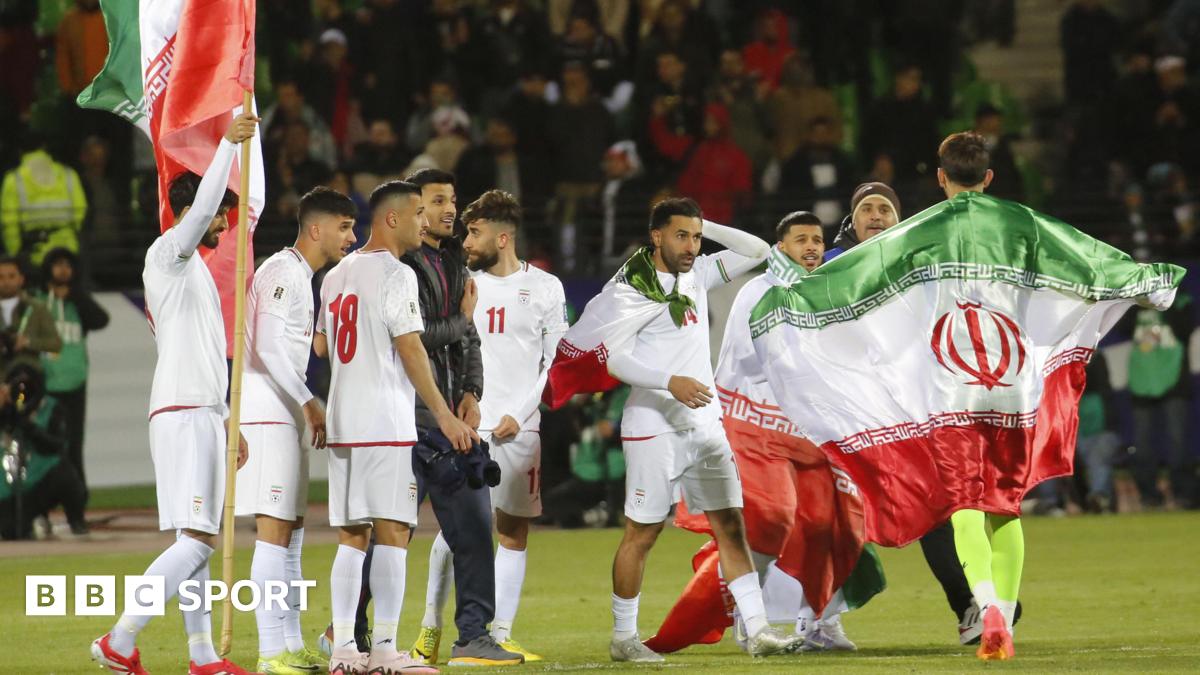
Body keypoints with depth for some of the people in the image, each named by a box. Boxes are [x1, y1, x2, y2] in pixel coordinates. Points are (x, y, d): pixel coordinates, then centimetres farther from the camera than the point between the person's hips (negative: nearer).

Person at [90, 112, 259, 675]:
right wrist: (228, 143, -27)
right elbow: (201, 206, -24)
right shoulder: (167, 253, -4)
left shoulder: (193, 269, 24)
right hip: (183, 413, -10)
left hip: (201, 412, 10)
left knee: (197, 539, 8)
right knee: (196, 539, -15)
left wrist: (227, 421, 25)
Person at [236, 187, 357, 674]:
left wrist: (305, 407, 18)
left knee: (290, 532, 12)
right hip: (267, 415, -11)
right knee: (274, 530, -11)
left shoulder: (300, 276, 19)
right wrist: (309, 403, -19)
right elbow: (268, 348, -21)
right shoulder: (284, 272, -13)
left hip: (284, 417, 11)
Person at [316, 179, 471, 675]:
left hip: (342, 421, 8)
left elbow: (320, 346, 23)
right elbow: (410, 350, -13)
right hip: (386, 424, -8)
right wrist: (444, 415, -11)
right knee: (392, 532, -6)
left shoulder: (336, 275, 16)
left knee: (352, 535, 8)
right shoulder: (395, 273, -9)